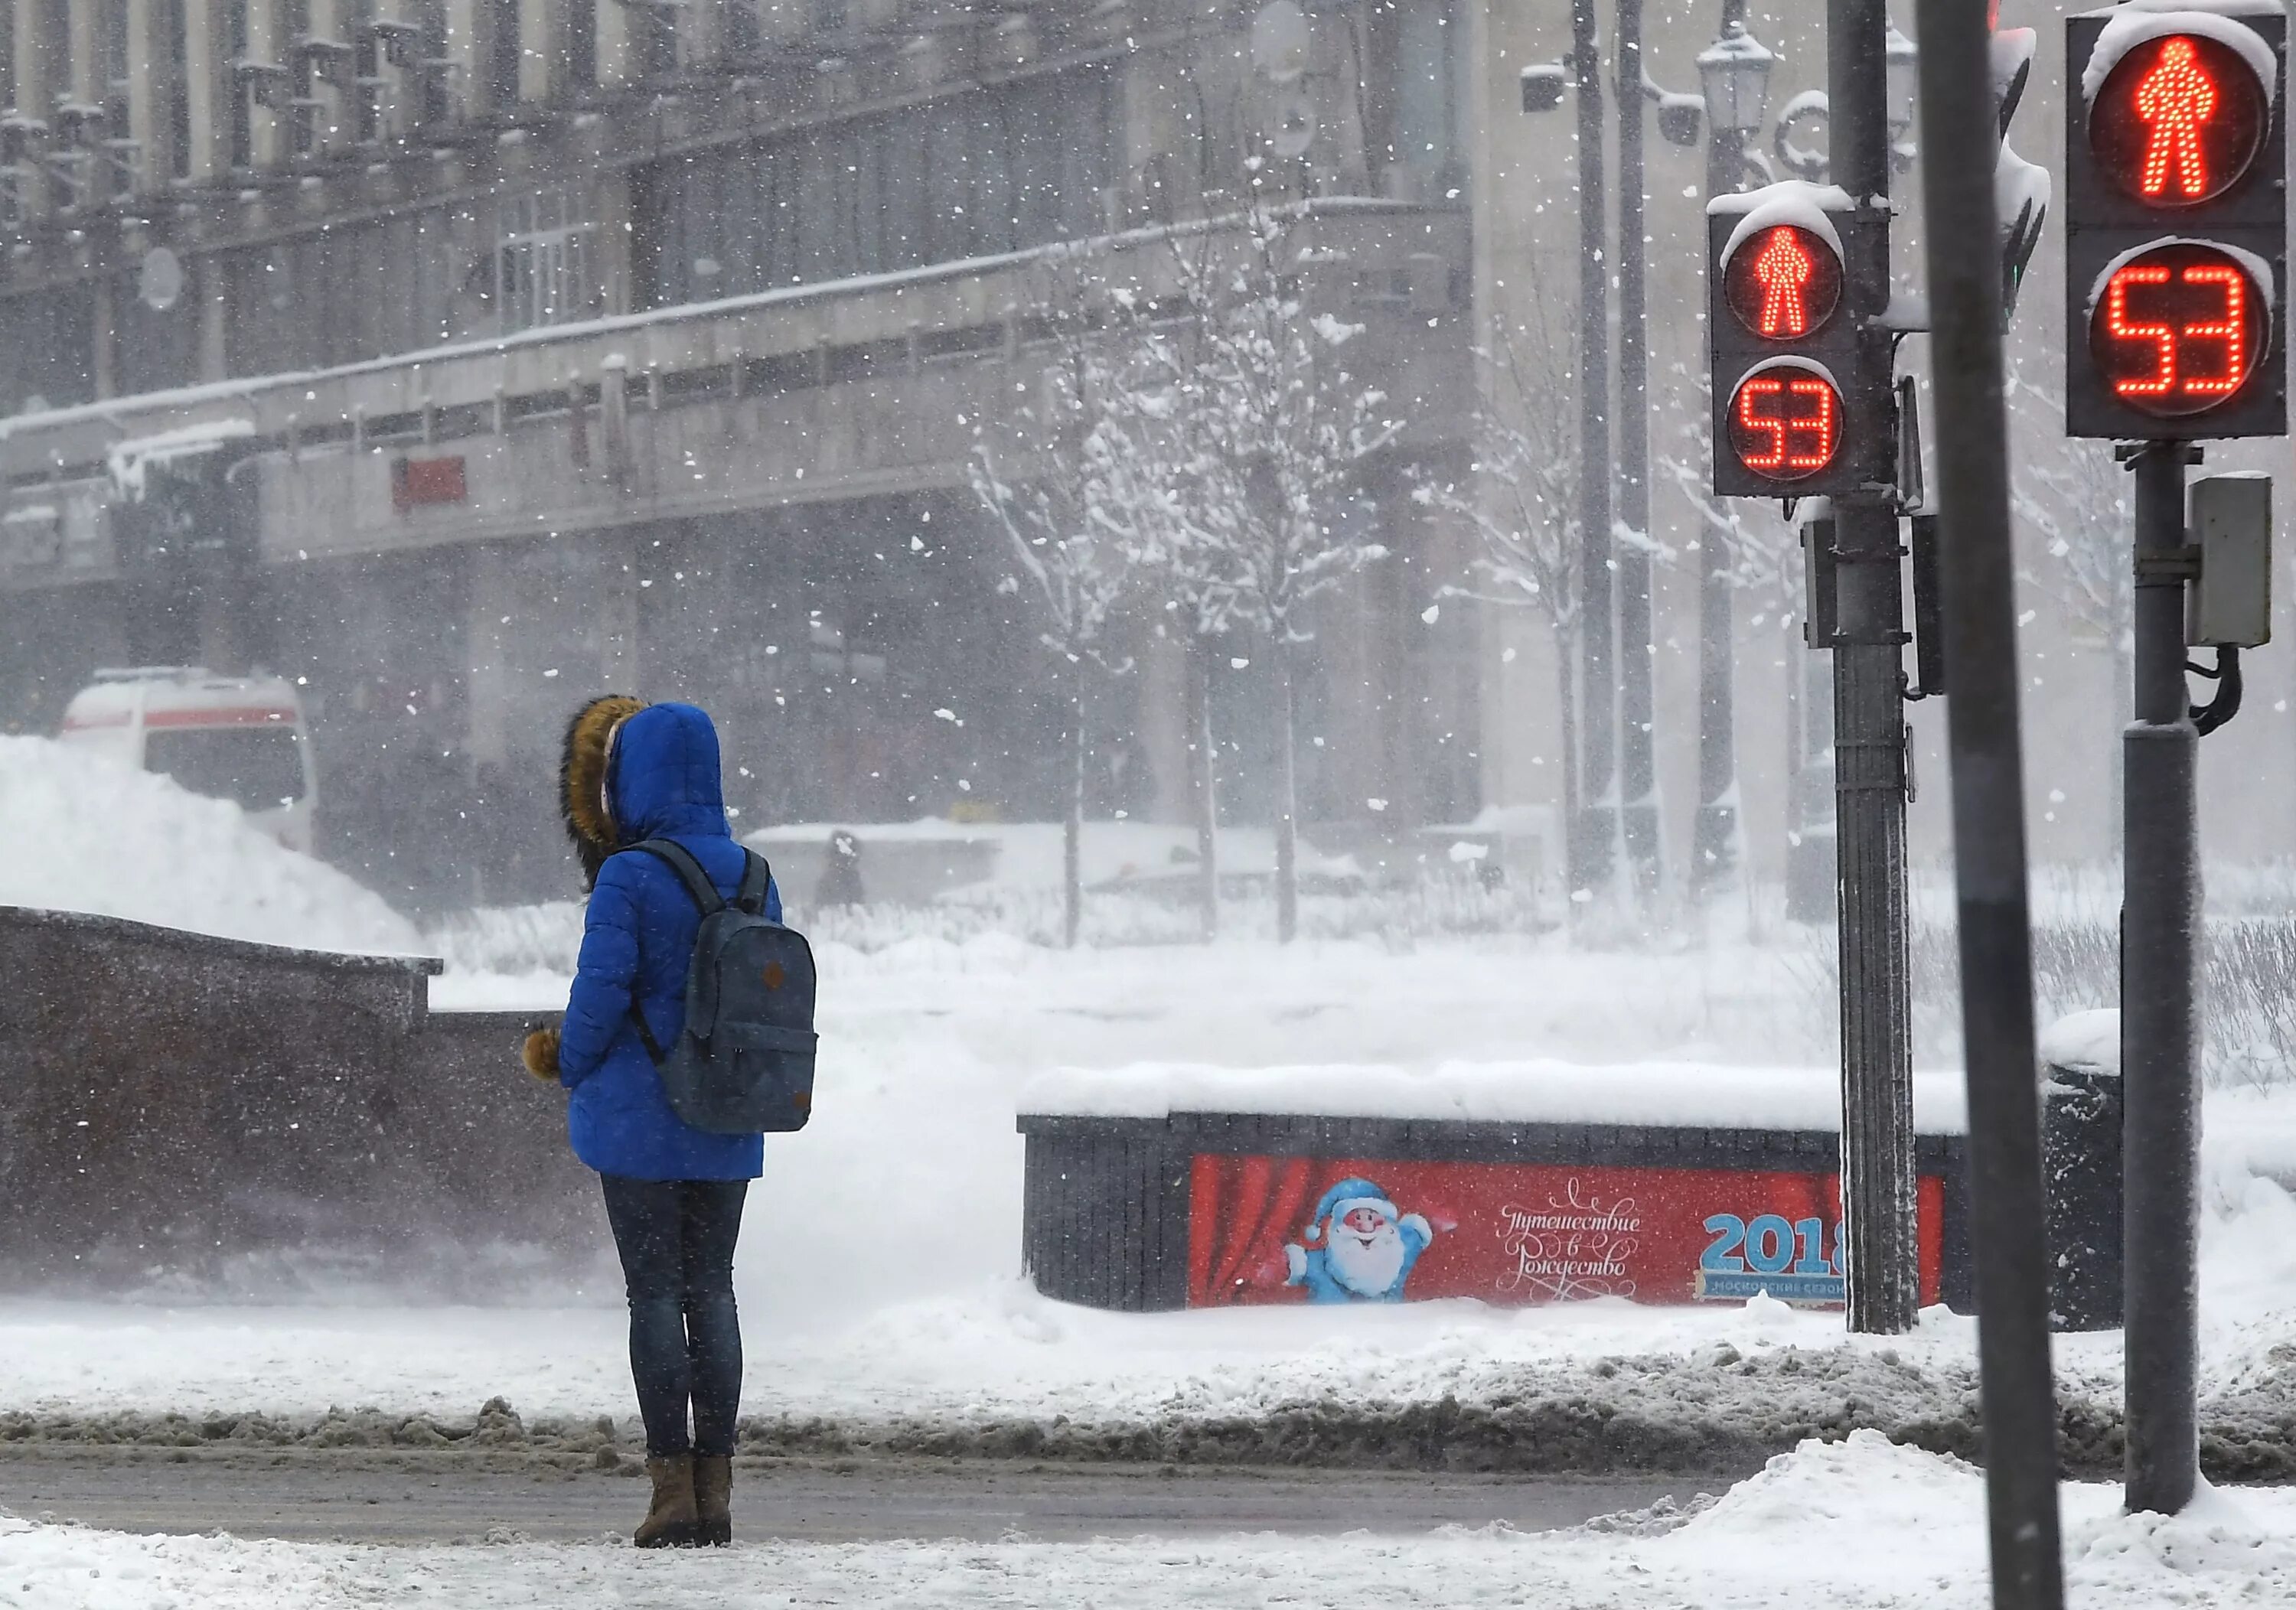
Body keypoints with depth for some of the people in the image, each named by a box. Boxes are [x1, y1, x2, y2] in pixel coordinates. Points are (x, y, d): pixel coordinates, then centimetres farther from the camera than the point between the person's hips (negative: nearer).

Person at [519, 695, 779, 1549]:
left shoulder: (629, 880, -14)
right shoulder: (750, 877, 4)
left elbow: (600, 994, -15)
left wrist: (571, 1063, 3)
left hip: (640, 1120, -5)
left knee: (654, 1293, 0)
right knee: (711, 1291, 10)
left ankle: (672, 1488, -2)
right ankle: (715, 1490, 10)